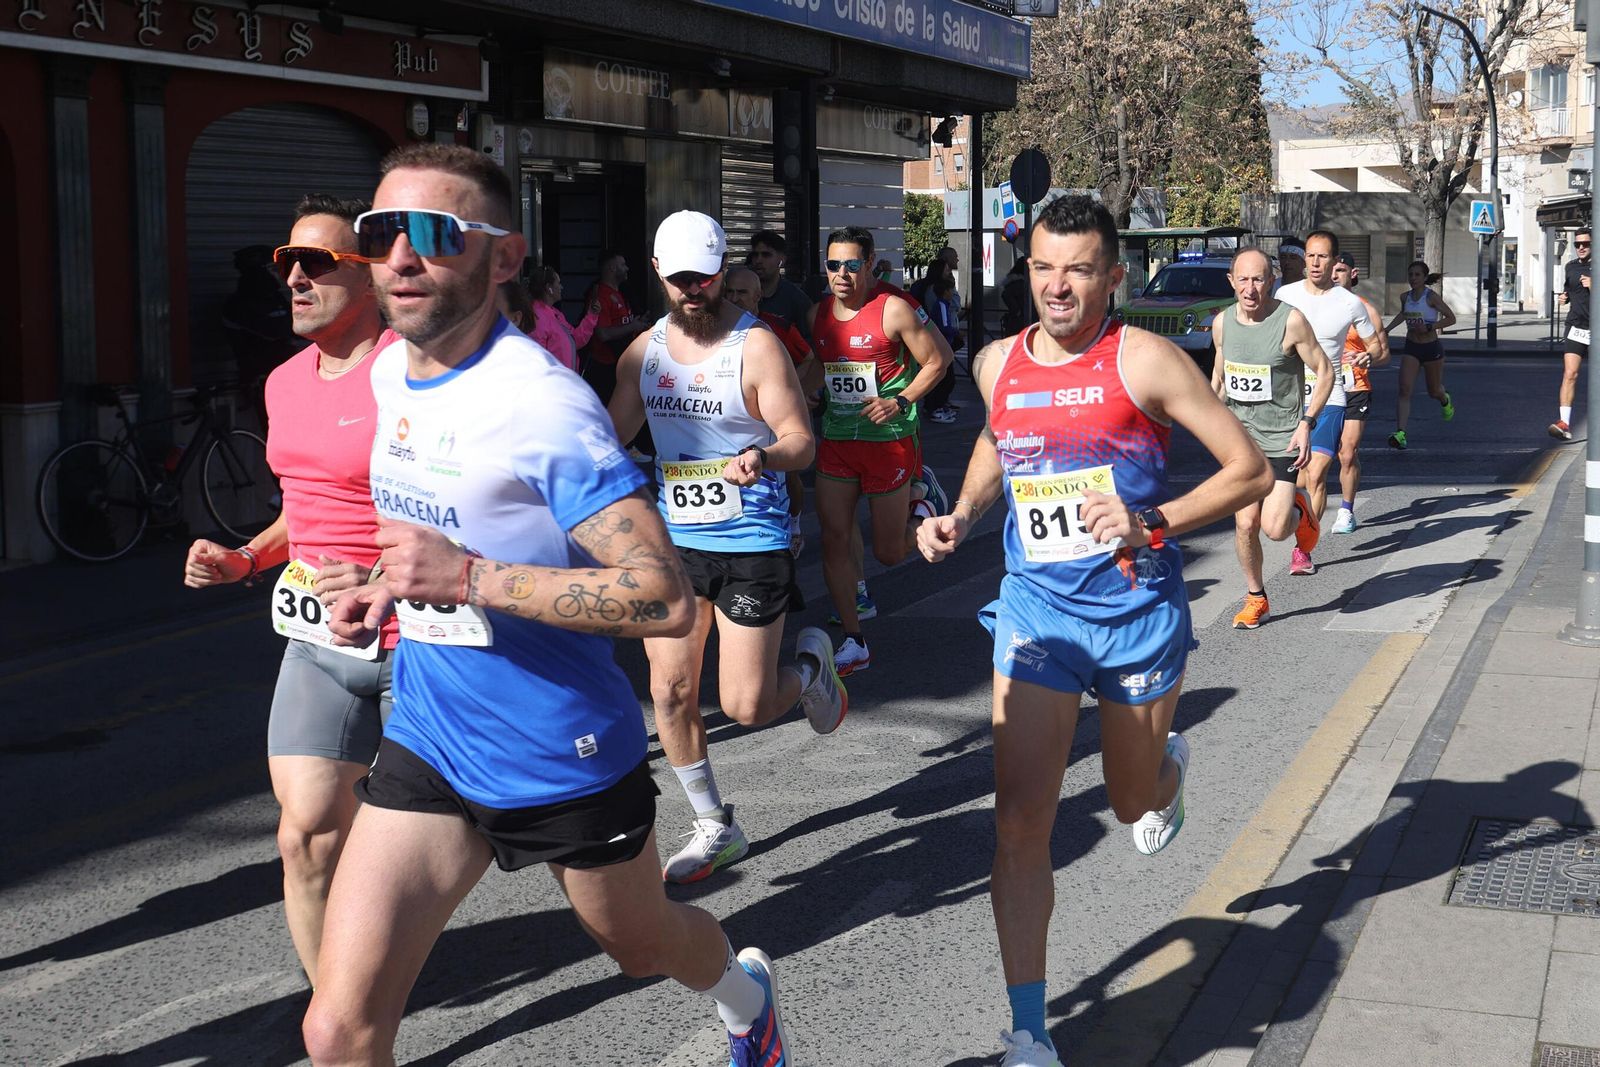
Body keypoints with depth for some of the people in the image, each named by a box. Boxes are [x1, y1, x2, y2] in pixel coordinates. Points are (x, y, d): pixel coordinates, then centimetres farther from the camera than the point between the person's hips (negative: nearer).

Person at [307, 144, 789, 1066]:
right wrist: (391, 593, 3)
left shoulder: (542, 404, -23)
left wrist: (468, 579, -32)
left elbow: (667, 599, -29)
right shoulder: (390, 371, 2)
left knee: (642, 945, 23)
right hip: (429, 742, 6)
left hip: (567, 758, -5)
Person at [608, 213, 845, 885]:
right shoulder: (643, 352, 6)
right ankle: (715, 829, 19)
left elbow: (801, 440, -12)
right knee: (670, 690, 2)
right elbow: (610, 437, 16)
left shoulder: (755, 346, -9)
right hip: (675, 540, 5)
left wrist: (763, 457, -32)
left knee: (746, 707, -5)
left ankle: (811, 665, 31)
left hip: (751, 544, -5)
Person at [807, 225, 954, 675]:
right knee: (833, 539, -2)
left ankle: (922, 503, 36)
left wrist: (901, 401, -15)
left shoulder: (894, 308, -11)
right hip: (835, 440, 5)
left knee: (889, 552, 3)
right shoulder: (818, 313, 7)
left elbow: (937, 359, -6)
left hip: (889, 440, -5)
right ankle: (853, 642, 8)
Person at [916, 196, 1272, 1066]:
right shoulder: (998, 364, 2)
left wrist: (1153, 524, -22)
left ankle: (1168, 766, 58)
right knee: (1019, 823, -8)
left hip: (1137, 610, -2)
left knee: (1133, 801, 18)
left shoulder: (1143, 360, -11)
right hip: (1034, 609, 2)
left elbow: (1251, 471, -9)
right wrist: (961, 515, 7)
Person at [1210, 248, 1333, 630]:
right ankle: (1255, 598, 19)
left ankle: (1300, 510, 24)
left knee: (1274, 528, -12)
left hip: (1282, 439, -4)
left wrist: (1307, 422, -14)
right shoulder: (1222, 323, 3)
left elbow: (1324, 371, -5)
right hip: (1240, 437, 4)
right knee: (1245, 523, 0)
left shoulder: (1291, 321, -12)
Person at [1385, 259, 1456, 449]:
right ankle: (1400, 433, -25)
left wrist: (1429, 327, -22)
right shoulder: (1405, 297, 2)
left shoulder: (1432, 297, -13)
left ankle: (1445, 400, 55)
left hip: (1432, 348, -3)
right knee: (1404, 389, -16)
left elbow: (1451, 318, -12)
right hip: (1411, 349, 3)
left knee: (1434, 391, 15)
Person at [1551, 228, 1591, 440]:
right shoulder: (1570, 267, 12)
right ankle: (1564, 423, -21)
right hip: (1576, 327, 2)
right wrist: (1564, 297, 9)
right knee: (1570, 374, -13)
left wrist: (1594, 286, -18)